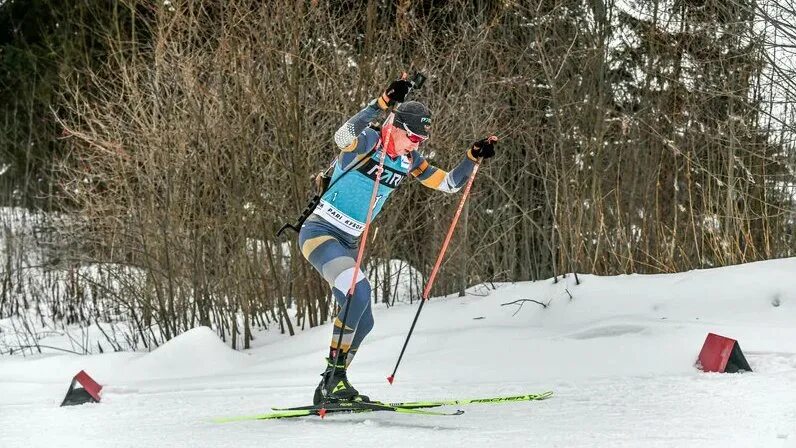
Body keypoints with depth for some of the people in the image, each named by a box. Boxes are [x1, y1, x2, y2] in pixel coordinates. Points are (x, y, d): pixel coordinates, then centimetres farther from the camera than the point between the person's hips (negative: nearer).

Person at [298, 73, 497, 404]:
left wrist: (473, 157, -6)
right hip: (319, 231, -8)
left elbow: (450, 183, 10)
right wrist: (382, 103, -50)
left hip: (348, 243, 8)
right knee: (358, 290, -30)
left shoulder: (409, 162, 5)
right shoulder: (366, 142, -16)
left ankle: (330, 388, 22)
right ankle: (335, 376, -24)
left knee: (363, 322, 8)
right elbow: (343, 135, -40)